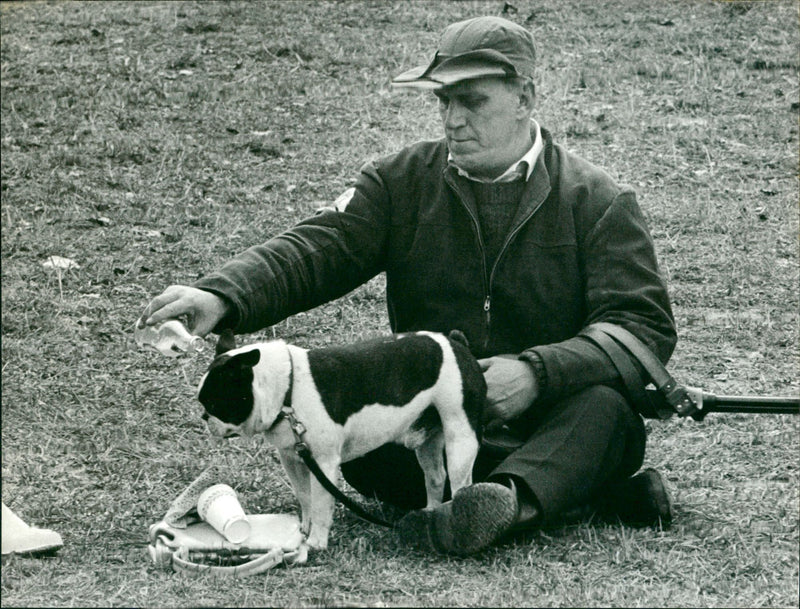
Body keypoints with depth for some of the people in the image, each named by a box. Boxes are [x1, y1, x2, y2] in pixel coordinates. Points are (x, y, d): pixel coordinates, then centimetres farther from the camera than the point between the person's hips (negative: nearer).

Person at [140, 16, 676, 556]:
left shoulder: (598, 201, 0)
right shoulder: (401, 182, 8)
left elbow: (646, 326, -9)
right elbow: (314, 251, -5)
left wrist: (537, 371, -25)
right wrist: (221, 296, -26)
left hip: (548, 422, -2)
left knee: (605, 407, -34)